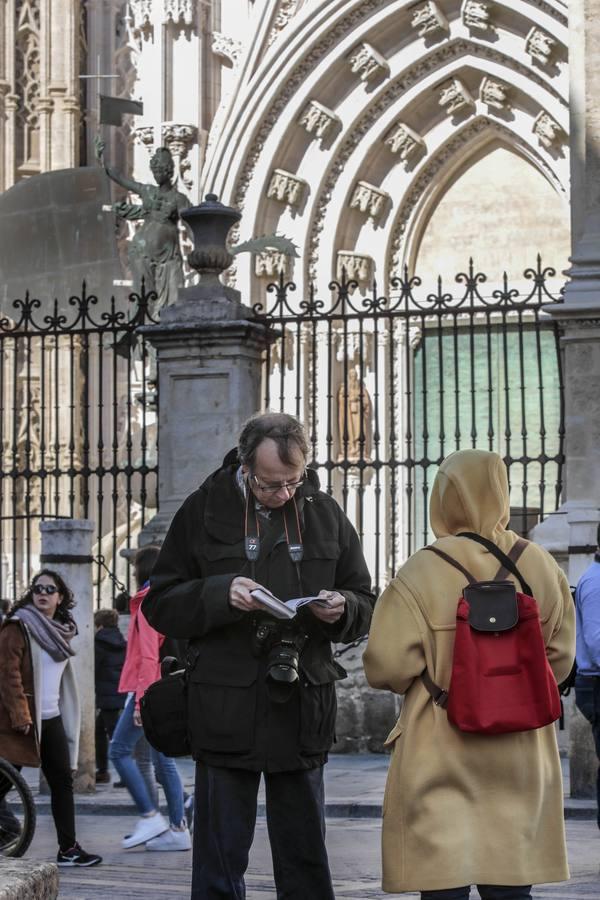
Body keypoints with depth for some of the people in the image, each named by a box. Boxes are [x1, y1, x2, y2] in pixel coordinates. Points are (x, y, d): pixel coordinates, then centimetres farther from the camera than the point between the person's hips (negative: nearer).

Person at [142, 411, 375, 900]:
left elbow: (366, 607, 15)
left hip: (303, 712, 2)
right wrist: (220, 594, -16)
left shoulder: (326, 514, 9)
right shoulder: (204, 510, 2)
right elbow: (160, 604, 1)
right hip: (225, 710, -2)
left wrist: (341, 608, -8)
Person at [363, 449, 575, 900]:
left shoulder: (422, 572, -13)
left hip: (441, 759, -3)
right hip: (521, 762, 4)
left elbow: (386, 666, -14)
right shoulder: (542, 568, -1)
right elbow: (559, 659, 7)